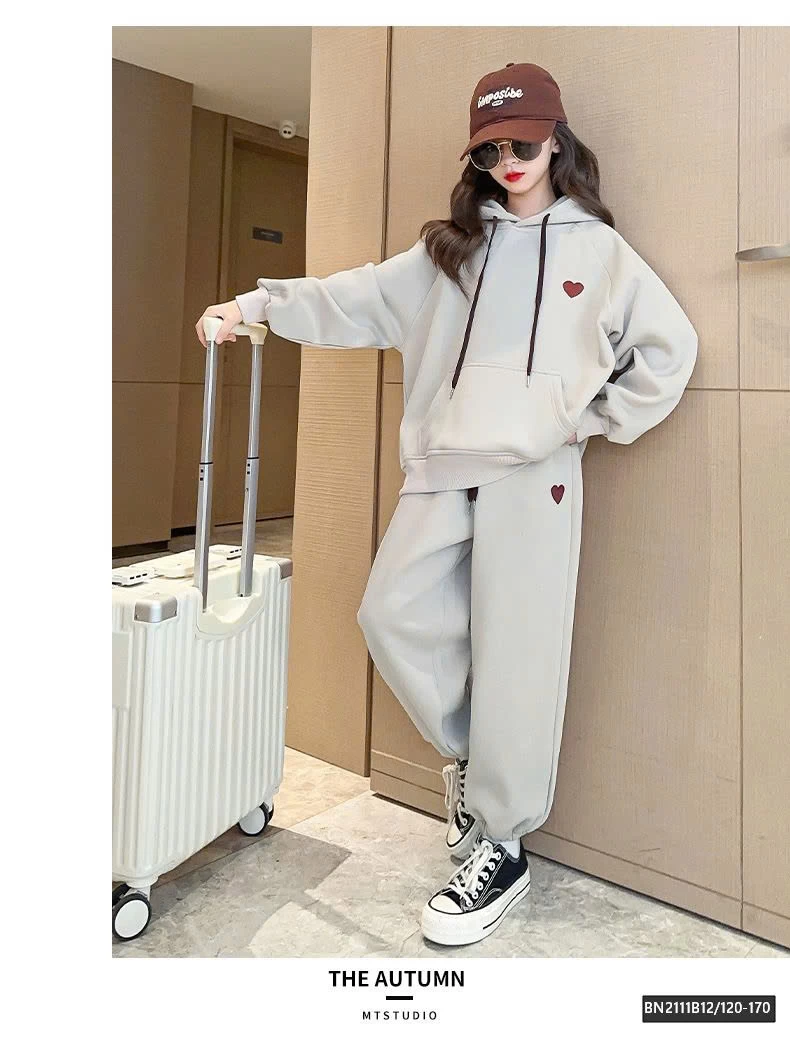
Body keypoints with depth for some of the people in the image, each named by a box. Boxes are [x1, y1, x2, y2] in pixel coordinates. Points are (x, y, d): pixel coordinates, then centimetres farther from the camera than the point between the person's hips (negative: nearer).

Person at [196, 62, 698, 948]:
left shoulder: (597, 249, 9)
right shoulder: (451, 247, 17)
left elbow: (670, 348, 7)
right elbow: (360, 300, 10)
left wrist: (595, 420, 1)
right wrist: (259, 304, 1)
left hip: (535, 474, -3)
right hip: (444, 467, 4)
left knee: (517, 656, -2)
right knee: (395, 614, -5)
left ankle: (501, 850, 12)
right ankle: (467, 752, 23)